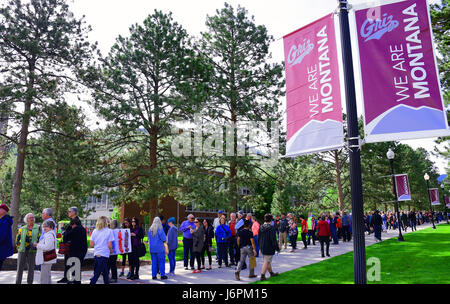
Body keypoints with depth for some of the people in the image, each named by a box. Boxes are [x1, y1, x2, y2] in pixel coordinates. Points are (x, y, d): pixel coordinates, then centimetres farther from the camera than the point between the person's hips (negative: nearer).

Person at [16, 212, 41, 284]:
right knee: (20, 268, 2)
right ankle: (18, 282, 12)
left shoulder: (38, 228, 3)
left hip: (32, 251, -1)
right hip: (22, 251, 1)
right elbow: (17, 239, 15)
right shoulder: (22, 229, 9)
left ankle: (30, 282, 15)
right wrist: (19, 247, 5)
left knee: (31, 268, 5)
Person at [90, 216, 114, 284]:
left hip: (96, 254, 5)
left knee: (105, 272, 15)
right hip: (104, 255, -5)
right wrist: (111, 251, 7)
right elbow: (109, 245, -11)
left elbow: (91, 244, 4)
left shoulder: (95, 231, 4)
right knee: (97, 273, 1)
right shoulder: (109, 231, -8)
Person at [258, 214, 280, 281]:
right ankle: (262, 276, 1)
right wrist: (277, 248, -9)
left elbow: (258, 238, 9)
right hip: (269, 248, -7)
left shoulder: (261, 227, 1)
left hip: (262, 248, 7)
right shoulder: (271, 228, -20)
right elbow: (273, 239, -19)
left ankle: (271, 273, 38)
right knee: (266, 262, 2)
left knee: (267, 261, 21)